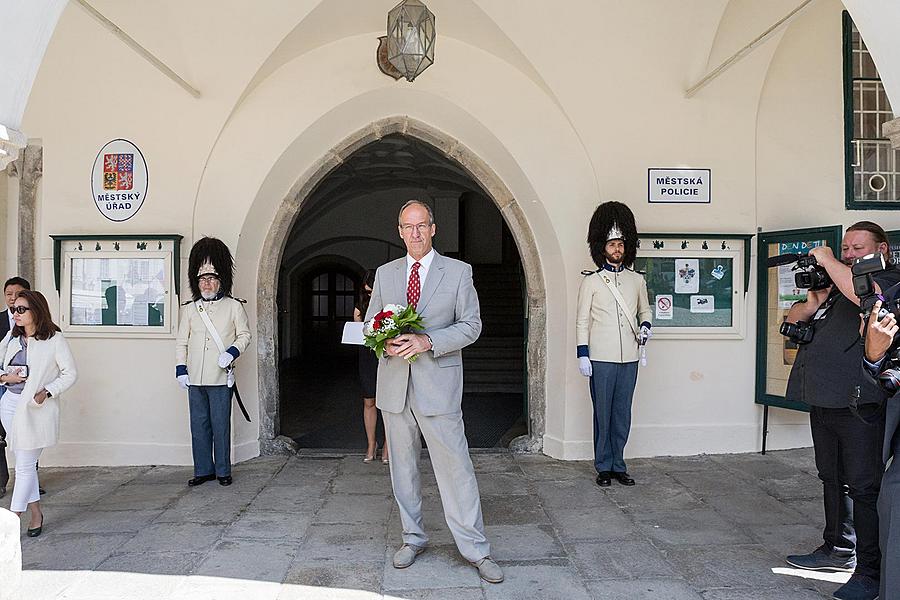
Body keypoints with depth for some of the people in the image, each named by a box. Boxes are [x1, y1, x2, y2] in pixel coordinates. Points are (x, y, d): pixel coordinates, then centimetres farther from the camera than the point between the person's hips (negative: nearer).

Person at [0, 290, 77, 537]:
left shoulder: (54, 340, -9)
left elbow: (70, 374, -7)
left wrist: (46, 392, -16)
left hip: (36, 408, -6)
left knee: (24, 466, -1)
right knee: (25, 463, 13)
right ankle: (36, 513, 25)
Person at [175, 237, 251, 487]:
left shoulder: (234, 306, 4)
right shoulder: (189, 309, 11)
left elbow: (245, 335, 4)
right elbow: (181, 342, 12)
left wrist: (232, 352, -13)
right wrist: (181, 369, 3)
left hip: (221, 378, -3)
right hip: (195, 379, 3)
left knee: (221, 426, 1)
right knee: (199, 426, 9)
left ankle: (223, 471, 13)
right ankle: (203, 470, 19)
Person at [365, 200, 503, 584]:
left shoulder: (458, 272, 1)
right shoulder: (384, 274, 11)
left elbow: (471, 325, -2)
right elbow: (370, 322, 15)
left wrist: (428, 341, -16)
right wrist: (386, 342, -8)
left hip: (438, 383, -4)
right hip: (394, 383, 4)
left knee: (455, 466, -4)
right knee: (402, 467, 12)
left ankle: (475, 549, 7)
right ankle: (413, 538, 28)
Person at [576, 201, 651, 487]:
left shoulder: (637, 279, 9)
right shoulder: (591, 281, -1)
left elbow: (644, 310, 22)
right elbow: (582, 321, -2)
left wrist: (645, 327, 0)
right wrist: (582, 354, -8)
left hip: (629, 358, 3)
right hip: (601, 358, -3)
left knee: (623, 414, 9)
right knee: (602, 413, 4)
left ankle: (618, 465, 20)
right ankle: (603, 467, 14)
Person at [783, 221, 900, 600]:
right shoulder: (835, 285, 20)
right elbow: (793, 320, 21)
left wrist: (828, 261, -14)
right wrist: (812, 303, 0)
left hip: (861, 404, -8)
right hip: (824, 400, 8)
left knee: (863, 486, -5)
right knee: (833, 479, 17)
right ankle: (839, 550, 30)